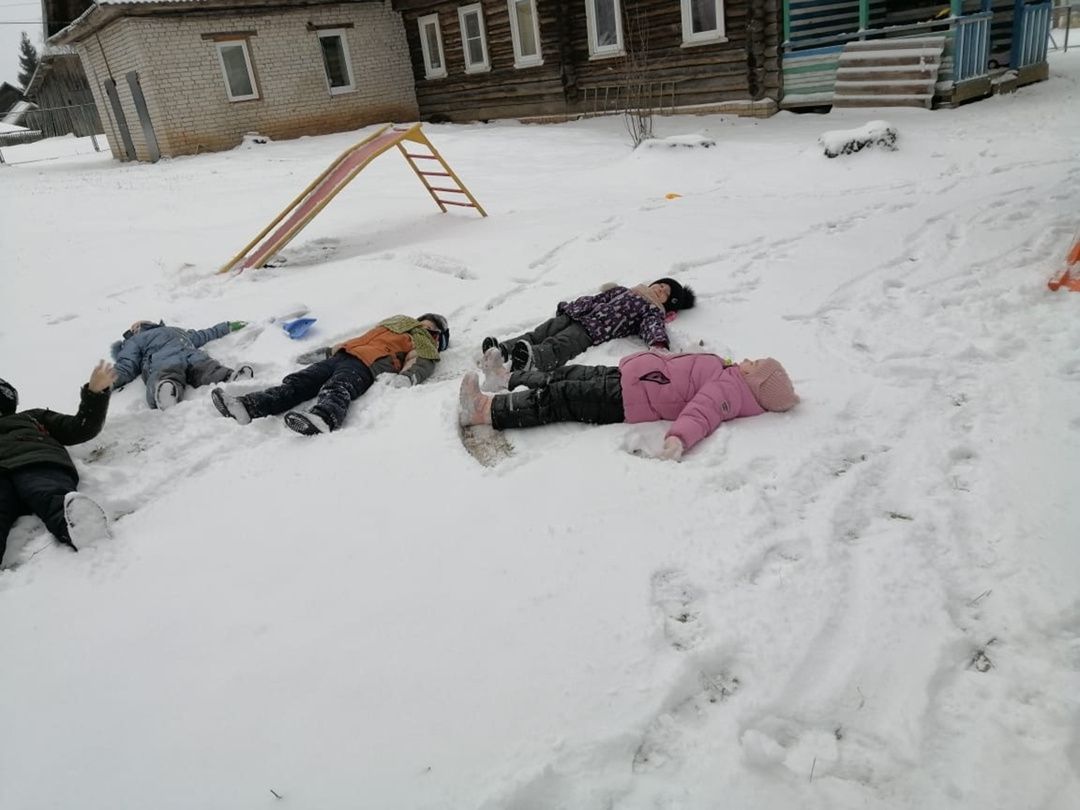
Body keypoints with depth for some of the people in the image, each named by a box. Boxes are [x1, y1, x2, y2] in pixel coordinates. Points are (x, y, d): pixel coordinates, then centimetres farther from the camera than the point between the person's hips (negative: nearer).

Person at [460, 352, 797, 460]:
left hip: (625, 398, -9)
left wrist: (678, 438, -51)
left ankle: (486, 411, -8)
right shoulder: (729, 374, 12)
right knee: (568, 375, 16)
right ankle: (509, 377, 34)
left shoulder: (728, 391, -16)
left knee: (557, 398, -13)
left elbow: (701, 412, -36)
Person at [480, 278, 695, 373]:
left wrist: (659, 345, -31)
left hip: (592, 331, -6)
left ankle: (531, 359, -60)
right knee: (540, 333, -16)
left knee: (558, 346, -34)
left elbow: (655, 327, -8)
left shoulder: (653, 311, 14)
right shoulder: (622, 291, 33)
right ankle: (504, 348, -31)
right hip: (576, 316, 6)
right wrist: (570, 306, 22)